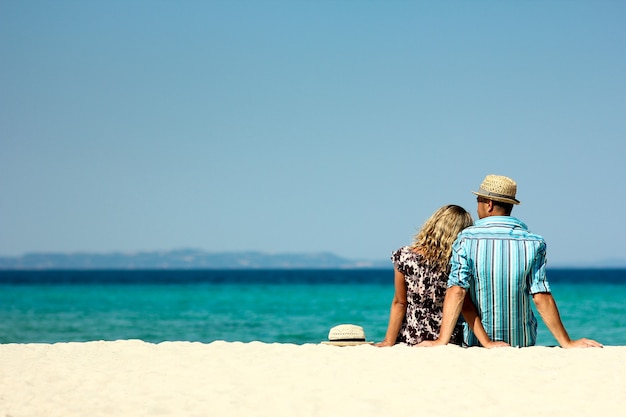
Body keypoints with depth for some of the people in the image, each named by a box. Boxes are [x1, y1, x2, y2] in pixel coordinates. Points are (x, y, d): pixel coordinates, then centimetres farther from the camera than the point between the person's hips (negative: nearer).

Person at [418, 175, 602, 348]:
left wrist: (442, 340, -23)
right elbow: (542, 298, -10)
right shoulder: (533, 243, -5)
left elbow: (457, 291, -17)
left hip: (477, 345, -1)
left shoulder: (466, 239, -7)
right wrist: (567, 343, -6)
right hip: (521, 342, 1)